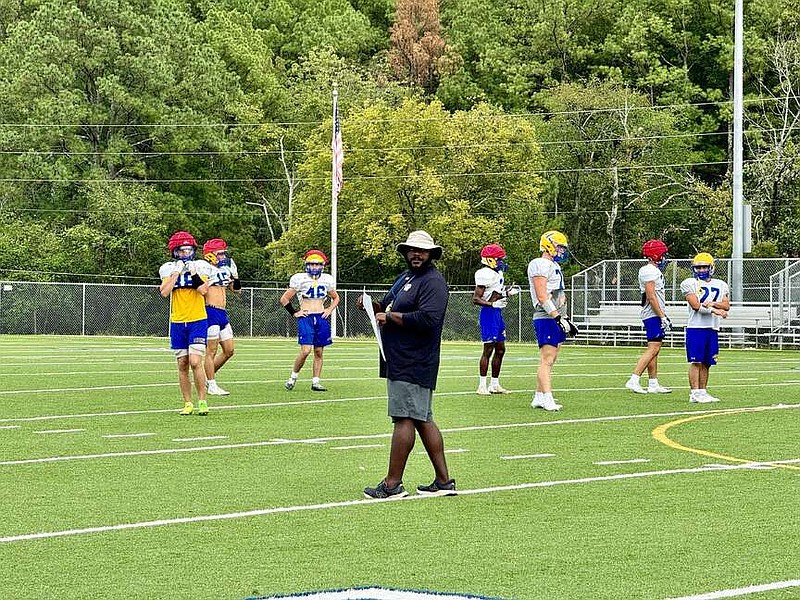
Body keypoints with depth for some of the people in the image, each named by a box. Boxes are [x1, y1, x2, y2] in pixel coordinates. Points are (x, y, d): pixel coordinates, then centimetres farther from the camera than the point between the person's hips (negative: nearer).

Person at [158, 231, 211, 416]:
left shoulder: (200, 267, 0)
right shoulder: (168, 269, 4)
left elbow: (203, 290, -14)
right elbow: (164, 292, -11)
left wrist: (192, 272, -15)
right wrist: (177, 272, -12)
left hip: (197, 321, -3)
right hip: (177, 323, 3)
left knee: (195, 362, -14)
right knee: (182, 364, 6)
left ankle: (202, 401, -5)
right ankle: (188, 403, 13)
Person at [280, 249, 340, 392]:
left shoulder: (327, 280, 9)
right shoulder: (300, 279, -3)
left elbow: (335, 298, 26)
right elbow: (284, 299, 4)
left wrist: (329, 310, 10)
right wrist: (294, 313, -1)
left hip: (321, 318, 4)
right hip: (306, 317, -4)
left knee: (319, 352, 4)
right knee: (305, 350, -15)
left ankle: (316, 382, 9)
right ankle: (293, 377, 3)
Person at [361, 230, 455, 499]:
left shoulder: (432, 281, -11)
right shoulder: (405, 278, 20)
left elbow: (427, 318, -24)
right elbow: (388, 310, 27)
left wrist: (390, 317, -15)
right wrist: (373, 306, 4)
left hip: (413, 365, -10)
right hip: (400, 362, 10)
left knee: (404, 419, -8)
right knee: (422, 420, 11)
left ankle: (392, 484, -7)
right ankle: (443, 481, 15)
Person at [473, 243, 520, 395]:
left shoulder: (497, 273, 15)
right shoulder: (485, 274, -16)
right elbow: (476, 299, -20)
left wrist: (508, 292, 14)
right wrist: (493, 304, -30)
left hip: (497, 314, 10)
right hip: (488, 314, -10)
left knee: (500, 349, 12)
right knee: (488, 349, -7)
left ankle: (494, 385, 19)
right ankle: (482, 386, -3)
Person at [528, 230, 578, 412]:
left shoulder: (554, 266, 20)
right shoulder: (540, 265, -12)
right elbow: (542, 297, -19)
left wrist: (566, 320, 21)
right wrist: (558, 317, -21)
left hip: (556, 320, 10)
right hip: (546, 319, -10)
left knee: (550, 360, 11)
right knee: (547, 359, -12)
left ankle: (539, 397, 15)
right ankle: (547, 398, -14)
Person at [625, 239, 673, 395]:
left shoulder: (654, 270, 18)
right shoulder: (649, 271, -14)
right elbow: (651, 296, -20)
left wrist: (664, 315, 23)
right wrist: (662, 316, -19)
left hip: (655, 315, 11)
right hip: (653, 315, -11)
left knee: (654, 350, 11)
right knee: (653, 349, -14)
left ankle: (653, 384, 14)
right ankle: (633, 380, -17)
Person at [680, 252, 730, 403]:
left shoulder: (720, 285, 16)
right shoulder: (689, 283, 1)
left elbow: (726, 305, 3)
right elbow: (695, 305, -10)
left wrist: (712, 303, -14)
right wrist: (715, 310, -13)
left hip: (713, 328, 5)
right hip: (696, 327, -5)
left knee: (706, 363, 7)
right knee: (696, 362, -7)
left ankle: (703, 392, 12)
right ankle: (694, 393, -8)